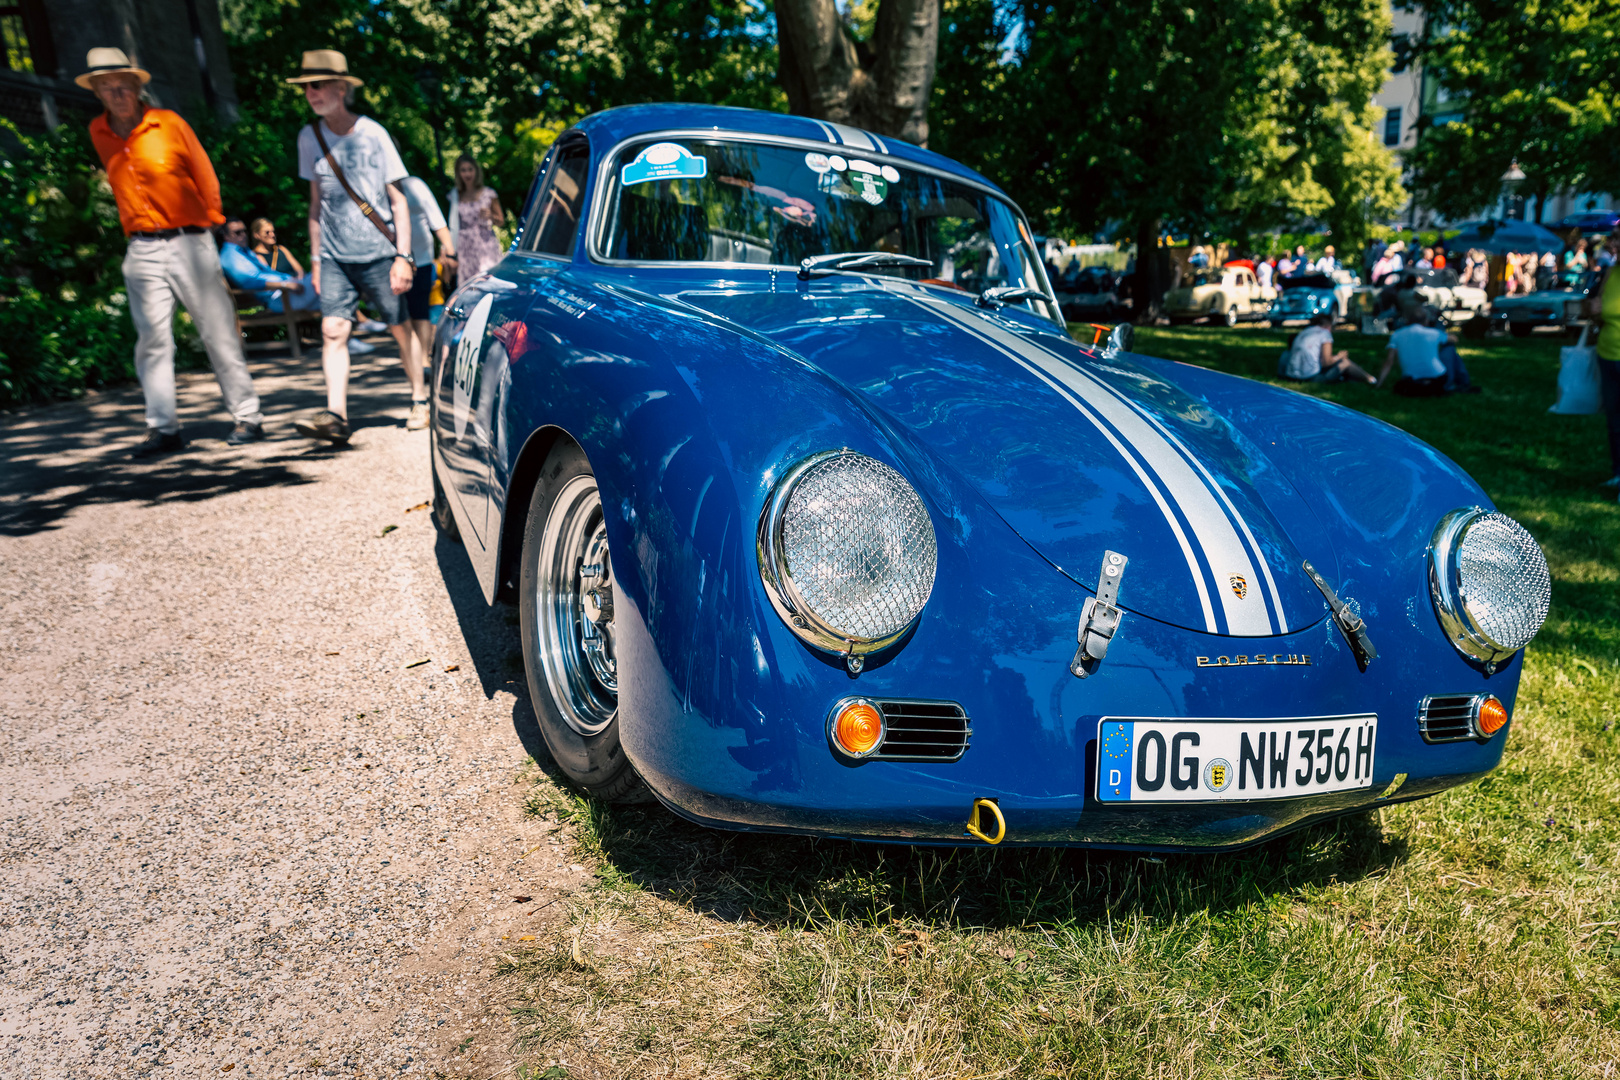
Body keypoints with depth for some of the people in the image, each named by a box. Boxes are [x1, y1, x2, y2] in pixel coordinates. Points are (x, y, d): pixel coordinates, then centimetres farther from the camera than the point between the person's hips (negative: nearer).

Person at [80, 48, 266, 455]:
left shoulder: (169, 123, -1)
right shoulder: (98, 133, 10)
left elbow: (205, 175, 5)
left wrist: (207, 222, 8)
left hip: (189, 242, -3)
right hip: (142, 251, 3)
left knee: (218, 331, -2)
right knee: (152, 338, -1)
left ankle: (247, 417, 4)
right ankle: (163, 428, 1)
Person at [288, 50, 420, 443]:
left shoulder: (372, 134, -3)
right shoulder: (309, 138, 8)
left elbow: (399, 201, -1)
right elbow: (316, 201, 15)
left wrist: (403, 256, -9)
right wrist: (315, 258, 13)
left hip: (378, 253, -3)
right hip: (334, 256, 3)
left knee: (400, 328, 3)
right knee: (333, 330, -10)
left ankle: (421, 399, 20)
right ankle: (336, 414, -15)